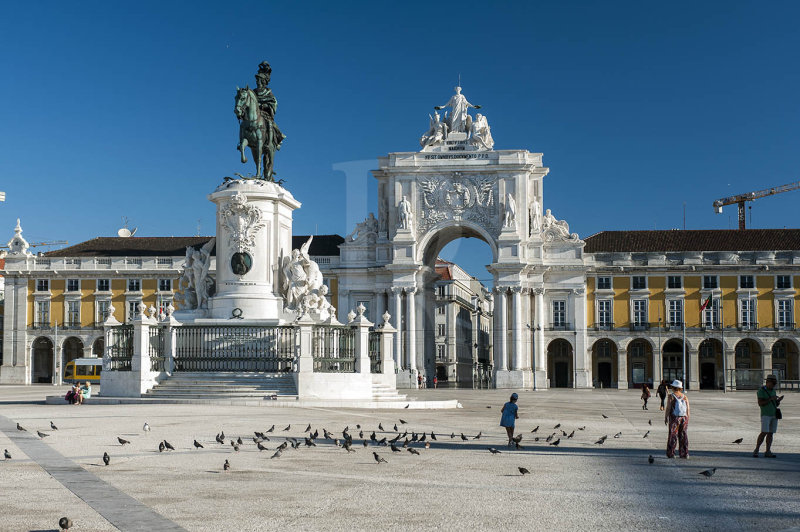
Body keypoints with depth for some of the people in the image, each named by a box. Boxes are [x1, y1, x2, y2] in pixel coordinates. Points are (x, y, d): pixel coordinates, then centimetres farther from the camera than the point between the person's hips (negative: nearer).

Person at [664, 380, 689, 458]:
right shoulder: (685, 397, 4)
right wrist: (687, 420, 10)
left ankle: (671, 453, 4)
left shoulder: (671, 396, -7)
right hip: (684, 418, 3)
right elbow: (688, 410, 3)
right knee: (683, 436, 9)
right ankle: (684, 454, 9)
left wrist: (665, 418, -2)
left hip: (674, 418, -3)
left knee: (673, 435, 3)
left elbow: (668, 408, -11)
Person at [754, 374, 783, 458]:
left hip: (774, 415, 7)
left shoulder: (773, 391, 13)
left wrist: (779, 400, -6)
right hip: (766, 415, -7)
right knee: (764, 433, -15)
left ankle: (768, 452, 4)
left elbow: (776, 404, 16)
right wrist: (771, 399, -22)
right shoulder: (761, 391, -8)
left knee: (770, 433, 3)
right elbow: (760, 403, -17)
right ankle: (756, 450, -7)